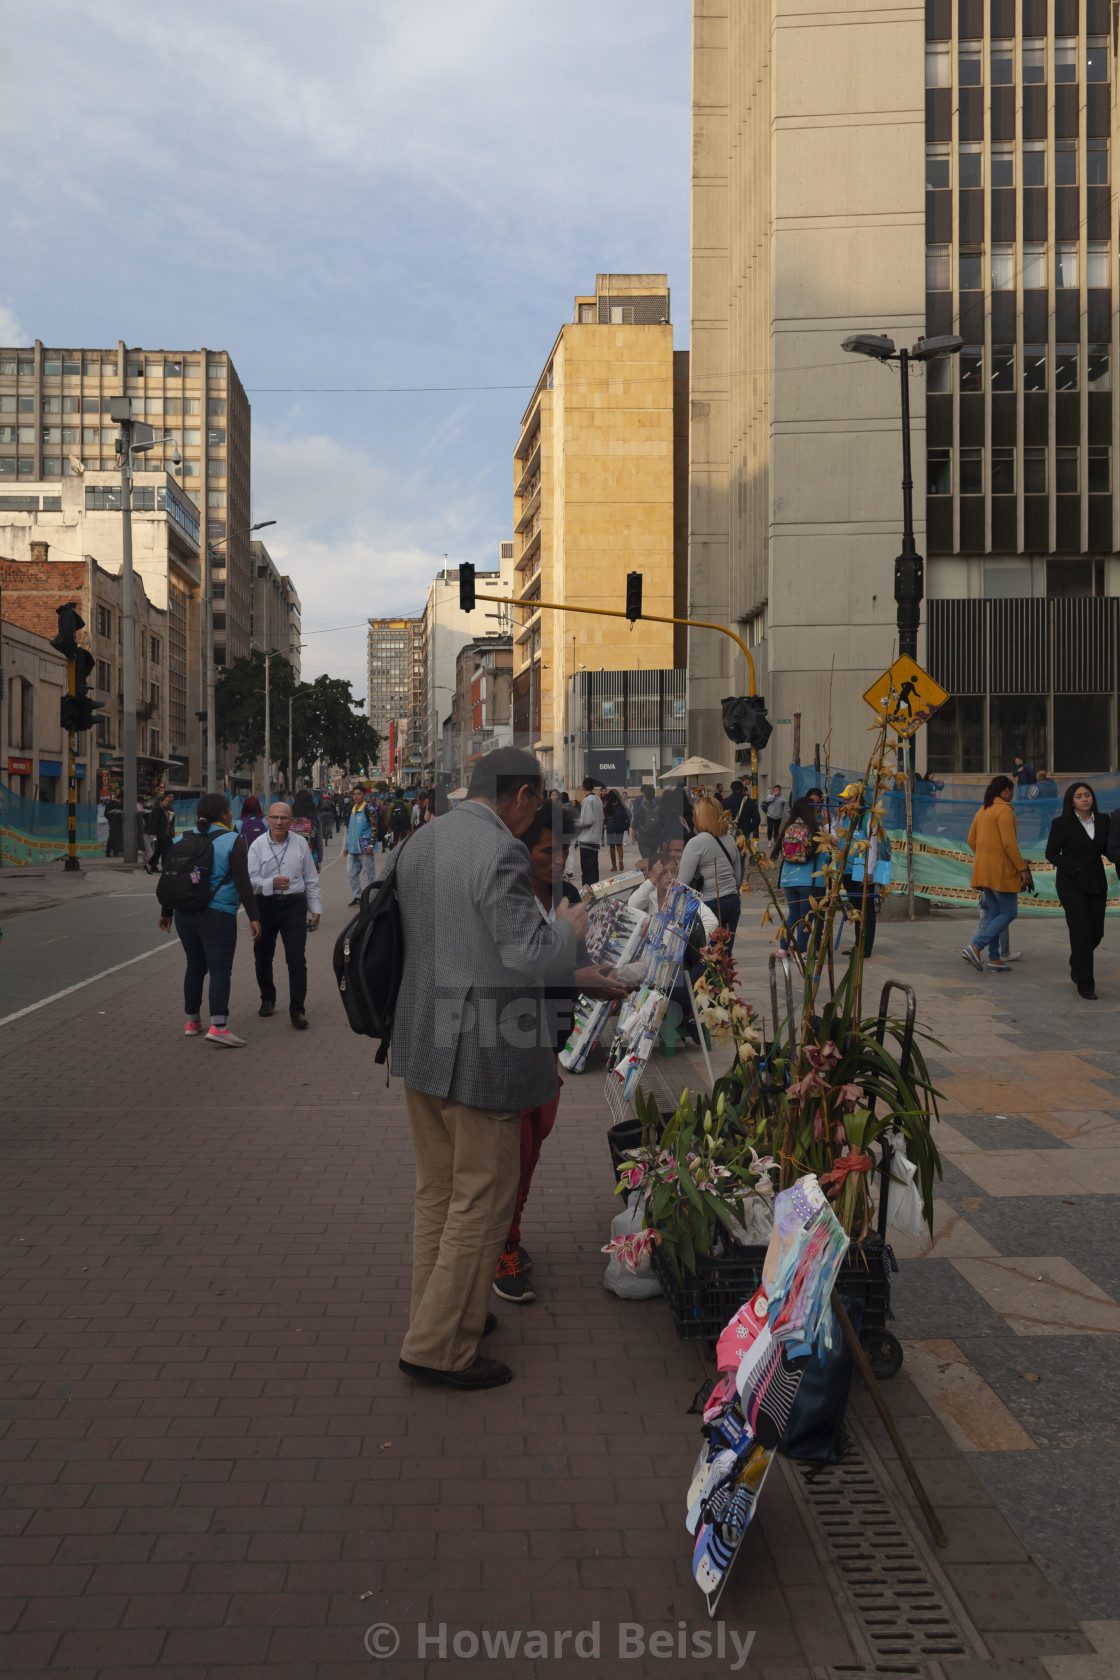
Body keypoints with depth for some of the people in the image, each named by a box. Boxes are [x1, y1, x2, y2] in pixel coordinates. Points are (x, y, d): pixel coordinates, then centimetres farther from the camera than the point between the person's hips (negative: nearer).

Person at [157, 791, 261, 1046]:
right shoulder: (232, 841, -7)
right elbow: (242, 883, -13)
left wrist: (166, 912, 23)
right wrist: (253, 917, -11)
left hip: (185, 915, 6)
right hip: (218, 916, -6)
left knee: (195, 966, 17)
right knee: (220, 969, -6)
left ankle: (192, 1021, 24)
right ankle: (218, 1026, -16)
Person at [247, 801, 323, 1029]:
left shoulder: (300, 843, 4)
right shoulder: (258, 845, -1)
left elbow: (311, 879, 10)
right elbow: (250, 880, -6)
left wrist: (316, 909, 9)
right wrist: (271, 884, -25)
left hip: (294, 905, 0)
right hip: (265, 905, 1)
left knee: (297, 959, -7)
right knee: (262, 957, 14)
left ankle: (297, 1010, -2)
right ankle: (267, 999, 37)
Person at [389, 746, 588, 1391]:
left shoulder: (416, 845, 8)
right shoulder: (501, 853, -19)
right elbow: (527, 954, -22)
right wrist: (568, 926, -2)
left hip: (422, 1043, 9)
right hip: (482, 1052, -9)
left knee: (437, 1192, 20)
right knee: (482, 1200, 5)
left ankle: (437, 1317, 34)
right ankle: (439, 1347, 13)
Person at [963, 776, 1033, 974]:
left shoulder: (982, 810, 14)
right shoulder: (1004, 810, -13)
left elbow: (972, 841, 17)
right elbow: (1009, 843, -19)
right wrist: (1023, 868, -15)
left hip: (984, 868, 9)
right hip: (1000, 869, -9)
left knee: (994, 913, 12)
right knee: (1009, 912, -3)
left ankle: (994, 959, 12)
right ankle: (975, 947, -14)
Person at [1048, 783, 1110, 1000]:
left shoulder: (1103, 821, 5)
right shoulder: (1061, 824, -7)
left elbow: (1107, 850, 11)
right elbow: (1051, 853, -4)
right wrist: (1074, 868, -16)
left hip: (1096, 883, 4)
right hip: (1071, 884, -4)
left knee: (1096, 933, 5)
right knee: (1083, 931, -11)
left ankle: (1077, 965, 35)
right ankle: (1084, 984, -2)